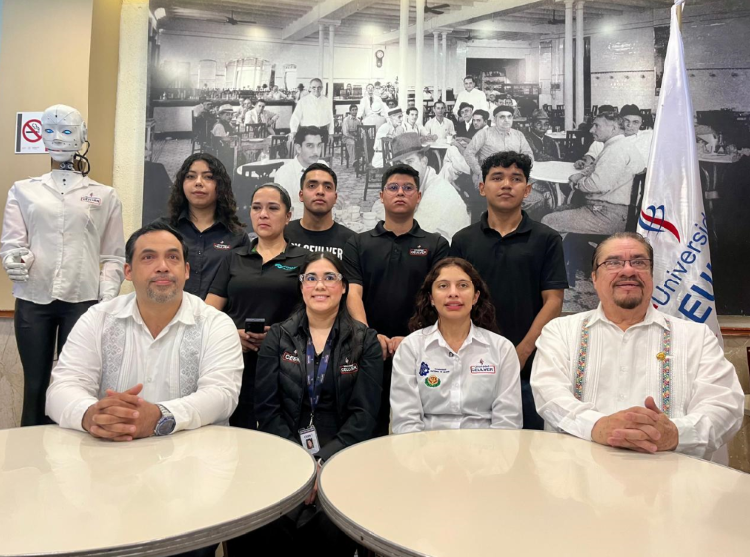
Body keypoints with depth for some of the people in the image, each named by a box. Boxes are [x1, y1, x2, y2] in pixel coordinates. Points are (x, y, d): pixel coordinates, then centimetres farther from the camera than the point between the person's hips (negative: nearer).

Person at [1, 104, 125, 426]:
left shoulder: (105, 195, 8)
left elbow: (114, 255, 5)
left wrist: (108, 298, -6)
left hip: (82, 300, -1)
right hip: (33, 299, 1)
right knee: (35, 383, 6)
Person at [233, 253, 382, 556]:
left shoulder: (366, 341, 4)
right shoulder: (278, 337, 8)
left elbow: (364, 414, -3)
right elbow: (267, 407, 0)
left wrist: (324, 462, -16)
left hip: (340, 454, 0)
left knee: (334, 525, -27)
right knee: (269, 524, -25)